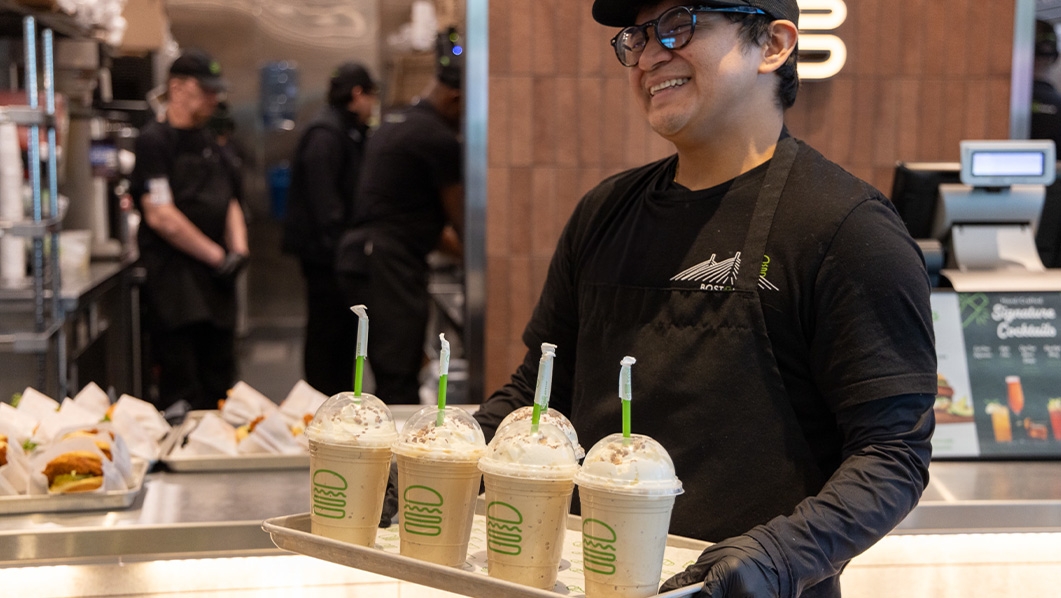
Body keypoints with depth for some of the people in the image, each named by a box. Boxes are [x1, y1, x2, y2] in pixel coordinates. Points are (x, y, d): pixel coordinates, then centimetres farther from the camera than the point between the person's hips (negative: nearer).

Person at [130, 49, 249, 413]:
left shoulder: (207, 142, 17)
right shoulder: (154, 140, -8)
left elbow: (229, 202, 20)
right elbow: (160, 216, -16)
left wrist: (239, 249, 1)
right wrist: (217, 256, -12)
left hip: (215, 280, 8)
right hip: (174, 277, -8)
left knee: (218, 388, 11)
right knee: (182, 396, -6)